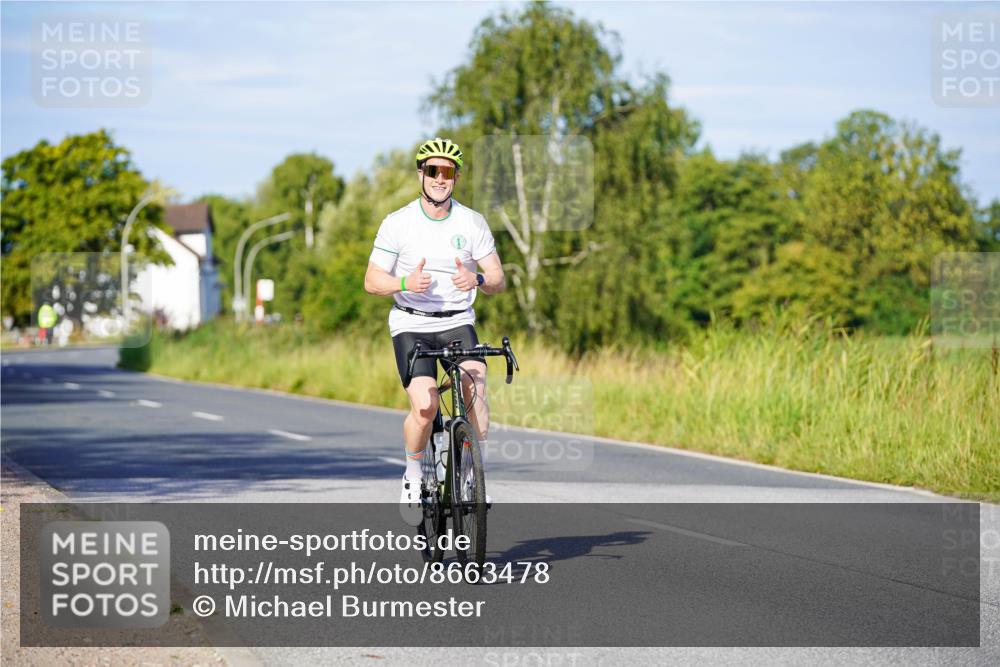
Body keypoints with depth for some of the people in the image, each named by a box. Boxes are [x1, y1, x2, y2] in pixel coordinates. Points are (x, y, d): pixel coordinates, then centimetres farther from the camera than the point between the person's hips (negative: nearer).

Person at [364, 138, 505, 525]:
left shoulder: (472, 223, -1)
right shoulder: (398, 223, -5)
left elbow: (499, 281, -1)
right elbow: (372, 282, -3)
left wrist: (477, 280, -25)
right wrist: (405, 283, -24)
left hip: (458, 323, 2)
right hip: (411, 325, -2)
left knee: (476, 384, -26)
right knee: (425, 406, -22)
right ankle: (413, 474, 5)